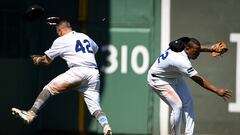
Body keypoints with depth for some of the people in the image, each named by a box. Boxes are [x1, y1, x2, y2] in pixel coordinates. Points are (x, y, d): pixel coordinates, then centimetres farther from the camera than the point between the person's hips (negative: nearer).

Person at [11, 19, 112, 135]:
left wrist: (38, 59, 40)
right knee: (95, 107, 2)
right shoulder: (85, 37, 25)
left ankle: (31, 114, -16)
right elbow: (95, 49, 46)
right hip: (94, 73, 6)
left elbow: (47, 60, 18)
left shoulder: (61, 41, 9)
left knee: (49, 87, -3)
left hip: (78, 70, -6)